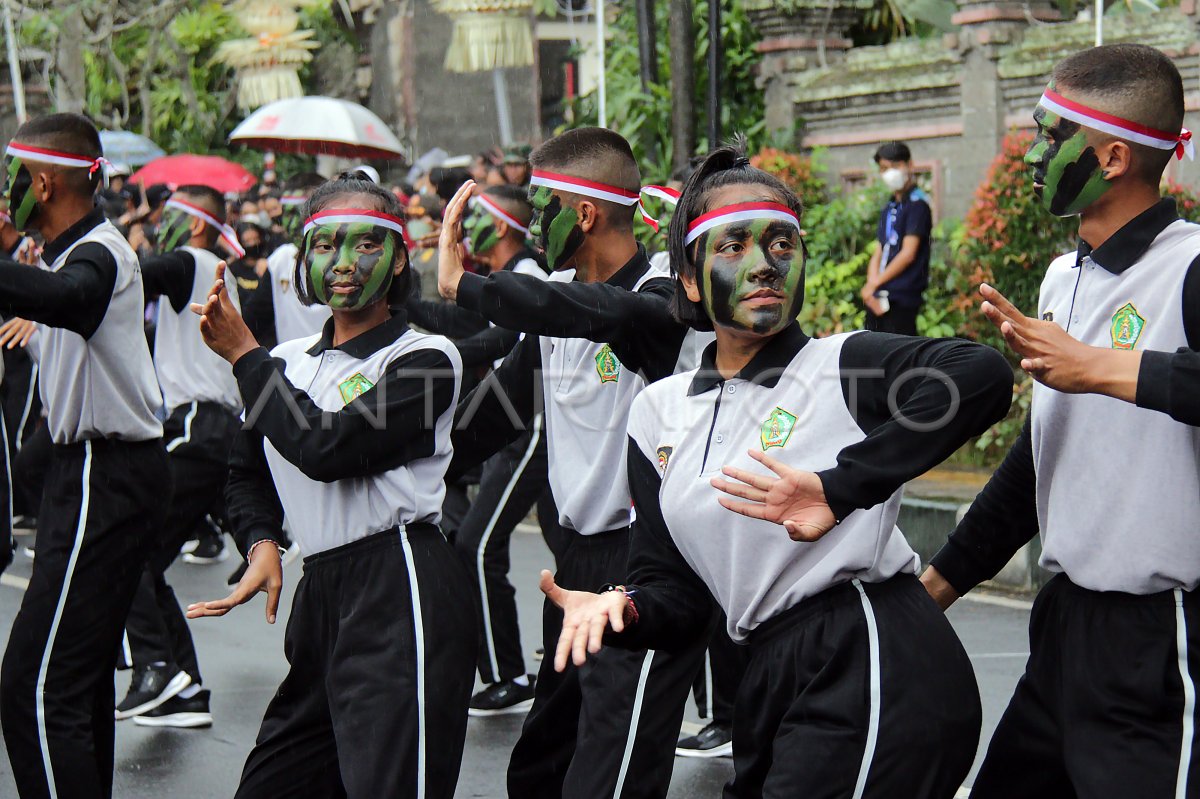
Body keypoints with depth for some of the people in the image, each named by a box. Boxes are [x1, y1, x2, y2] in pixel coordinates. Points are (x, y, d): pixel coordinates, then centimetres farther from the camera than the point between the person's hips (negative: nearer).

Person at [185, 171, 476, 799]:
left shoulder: (424, 358, -6)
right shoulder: (291, 362, 15)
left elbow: (324, 448, -18)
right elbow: (246, 470, 27)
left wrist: (243, 354, -8)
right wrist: (262, 543, 7)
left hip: (401, 592, -7)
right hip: (320, 595, 7)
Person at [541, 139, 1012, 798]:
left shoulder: (840, 366, -6)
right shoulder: (659, 413, 11)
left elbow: (982, 374, -26)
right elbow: (677, 588, 12)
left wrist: (839, 490, -30)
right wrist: (623, 606, -12)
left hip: (875, 670, -6)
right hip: (774, 688, 6)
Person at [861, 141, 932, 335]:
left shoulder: (917, 204, -5)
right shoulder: (889, 208, 20)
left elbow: (908, 254, -12)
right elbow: (878, 254, 16)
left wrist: (874, 283, -7)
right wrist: (871, 286, -2)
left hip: (902, 298, -8)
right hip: (879, 299, 8)